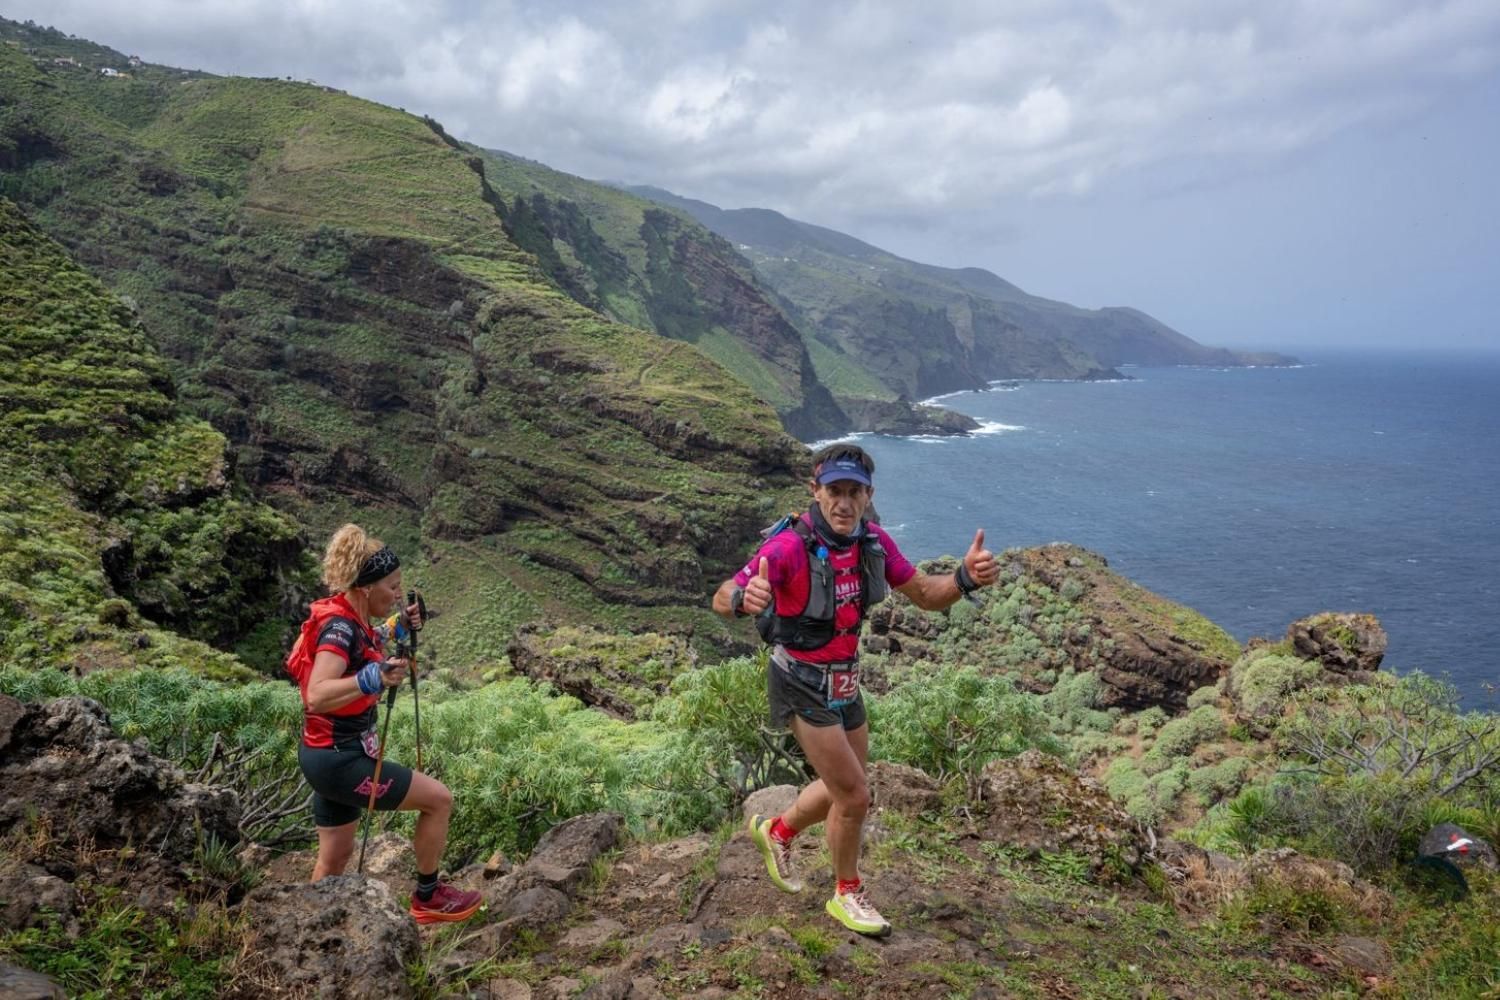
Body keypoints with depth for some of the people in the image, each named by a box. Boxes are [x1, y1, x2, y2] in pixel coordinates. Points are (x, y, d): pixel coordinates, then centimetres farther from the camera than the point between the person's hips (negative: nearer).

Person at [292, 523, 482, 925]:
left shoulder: (348, 619, 5)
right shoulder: (340, 626, -23)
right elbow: (317, 696, -36)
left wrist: (395, 629, 16)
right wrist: (373, 679, -50)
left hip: (332, 755, 10)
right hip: (339, 759, -10)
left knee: (335, 855, 19)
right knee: (439, 799, -2)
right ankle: (427, 898, 14)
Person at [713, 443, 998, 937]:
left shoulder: (873, 541, -8)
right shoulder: (789, 547, -28)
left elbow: (925, 595, -1)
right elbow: (721, 597, -33)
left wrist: (965, 577, -23)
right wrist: (744, 598, -58)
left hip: (844, 680, 7)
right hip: (801, 686, -7)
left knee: (845, 789, 21)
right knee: (854, 796, -3)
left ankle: (777, 831, 48)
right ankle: (848, 895, 24)